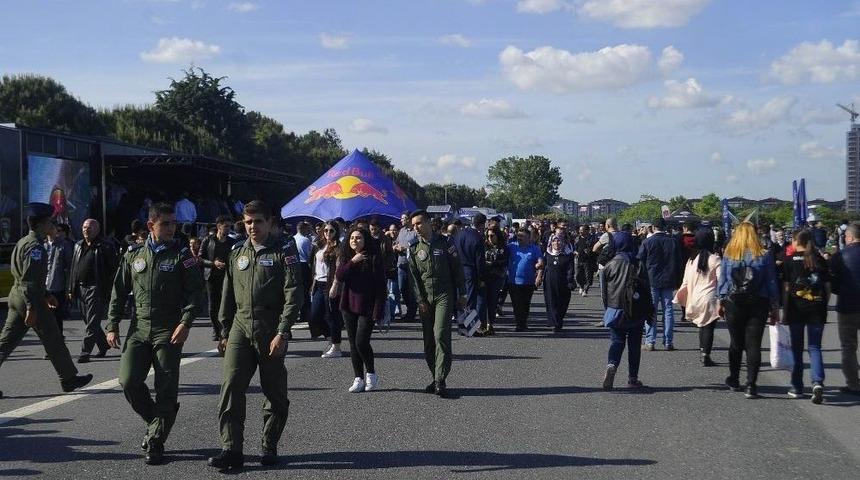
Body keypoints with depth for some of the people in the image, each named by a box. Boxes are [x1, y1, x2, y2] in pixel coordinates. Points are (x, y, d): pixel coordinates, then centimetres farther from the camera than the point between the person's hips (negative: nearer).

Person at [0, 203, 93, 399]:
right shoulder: (35, 246, -16)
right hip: (30, 298, -10)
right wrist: (32, 308, -25)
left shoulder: (23, 242, 16)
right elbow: (29, 279, -23)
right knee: (53, 341, 3)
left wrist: (45, 295, 28)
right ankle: (69, 379, 13)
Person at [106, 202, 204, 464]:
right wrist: (112, 325, 8)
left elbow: (195, 290, -6)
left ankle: (156, 442, 9)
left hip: (169, 331, -3)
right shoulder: (134, 255, 9)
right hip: (139, 328, 3)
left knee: (166, 389, -3)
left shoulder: (181, 255, -1)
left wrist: (185, 323, -17)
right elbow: (119, 292, 13)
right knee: (129, 381, -5)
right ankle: (154, 422, 21)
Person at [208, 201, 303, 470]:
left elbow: (293, 294, -9)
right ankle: (232, 450, -8)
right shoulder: (237, 253, 13)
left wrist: (282, 332, -16)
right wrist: (225, 331, 15)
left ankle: (269, 447, 20)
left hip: (270, 331, -3)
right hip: (240, 327, 4)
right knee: (231, 386, -9)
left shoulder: (284, 251, -3)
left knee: (275, 392, 5)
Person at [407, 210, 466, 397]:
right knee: (428, 340, 5)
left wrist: (462, 294, 1)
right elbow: (414, 277, 7)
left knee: (441, 335, -16)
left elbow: (457, 269, 3)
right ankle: (436, 378, 15)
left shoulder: (444, 242, 1)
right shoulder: (414, 249, 9)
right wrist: (420, 300, -2)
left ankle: (440, 381, -17)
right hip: (425, 298, 4)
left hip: (444, 295, -4)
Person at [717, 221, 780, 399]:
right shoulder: (765, 255, -2)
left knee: (736, 343, 15)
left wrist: (721, 302, 13)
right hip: (758, 304, -1)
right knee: (753, 344, 0)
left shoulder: (728, 254, -1)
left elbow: (722, 280, 3)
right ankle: (751, 385, -5)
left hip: (733, 303, 1)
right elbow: (771, 283, 0)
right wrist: (774, 308, 6)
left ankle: (734, 380, 27)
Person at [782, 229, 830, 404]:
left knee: (797, 348, 10)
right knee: (814, 347, 5)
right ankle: (818, 382, -16)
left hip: (796, 309, -1)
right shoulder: (820, 260, 4)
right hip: (817, 310, 1)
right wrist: (823, 304, 14)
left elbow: (786, 287, -5)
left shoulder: (790, 260, -3)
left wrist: (785, 309, 4)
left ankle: (797, 387, 15)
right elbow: (828, 288, 4)